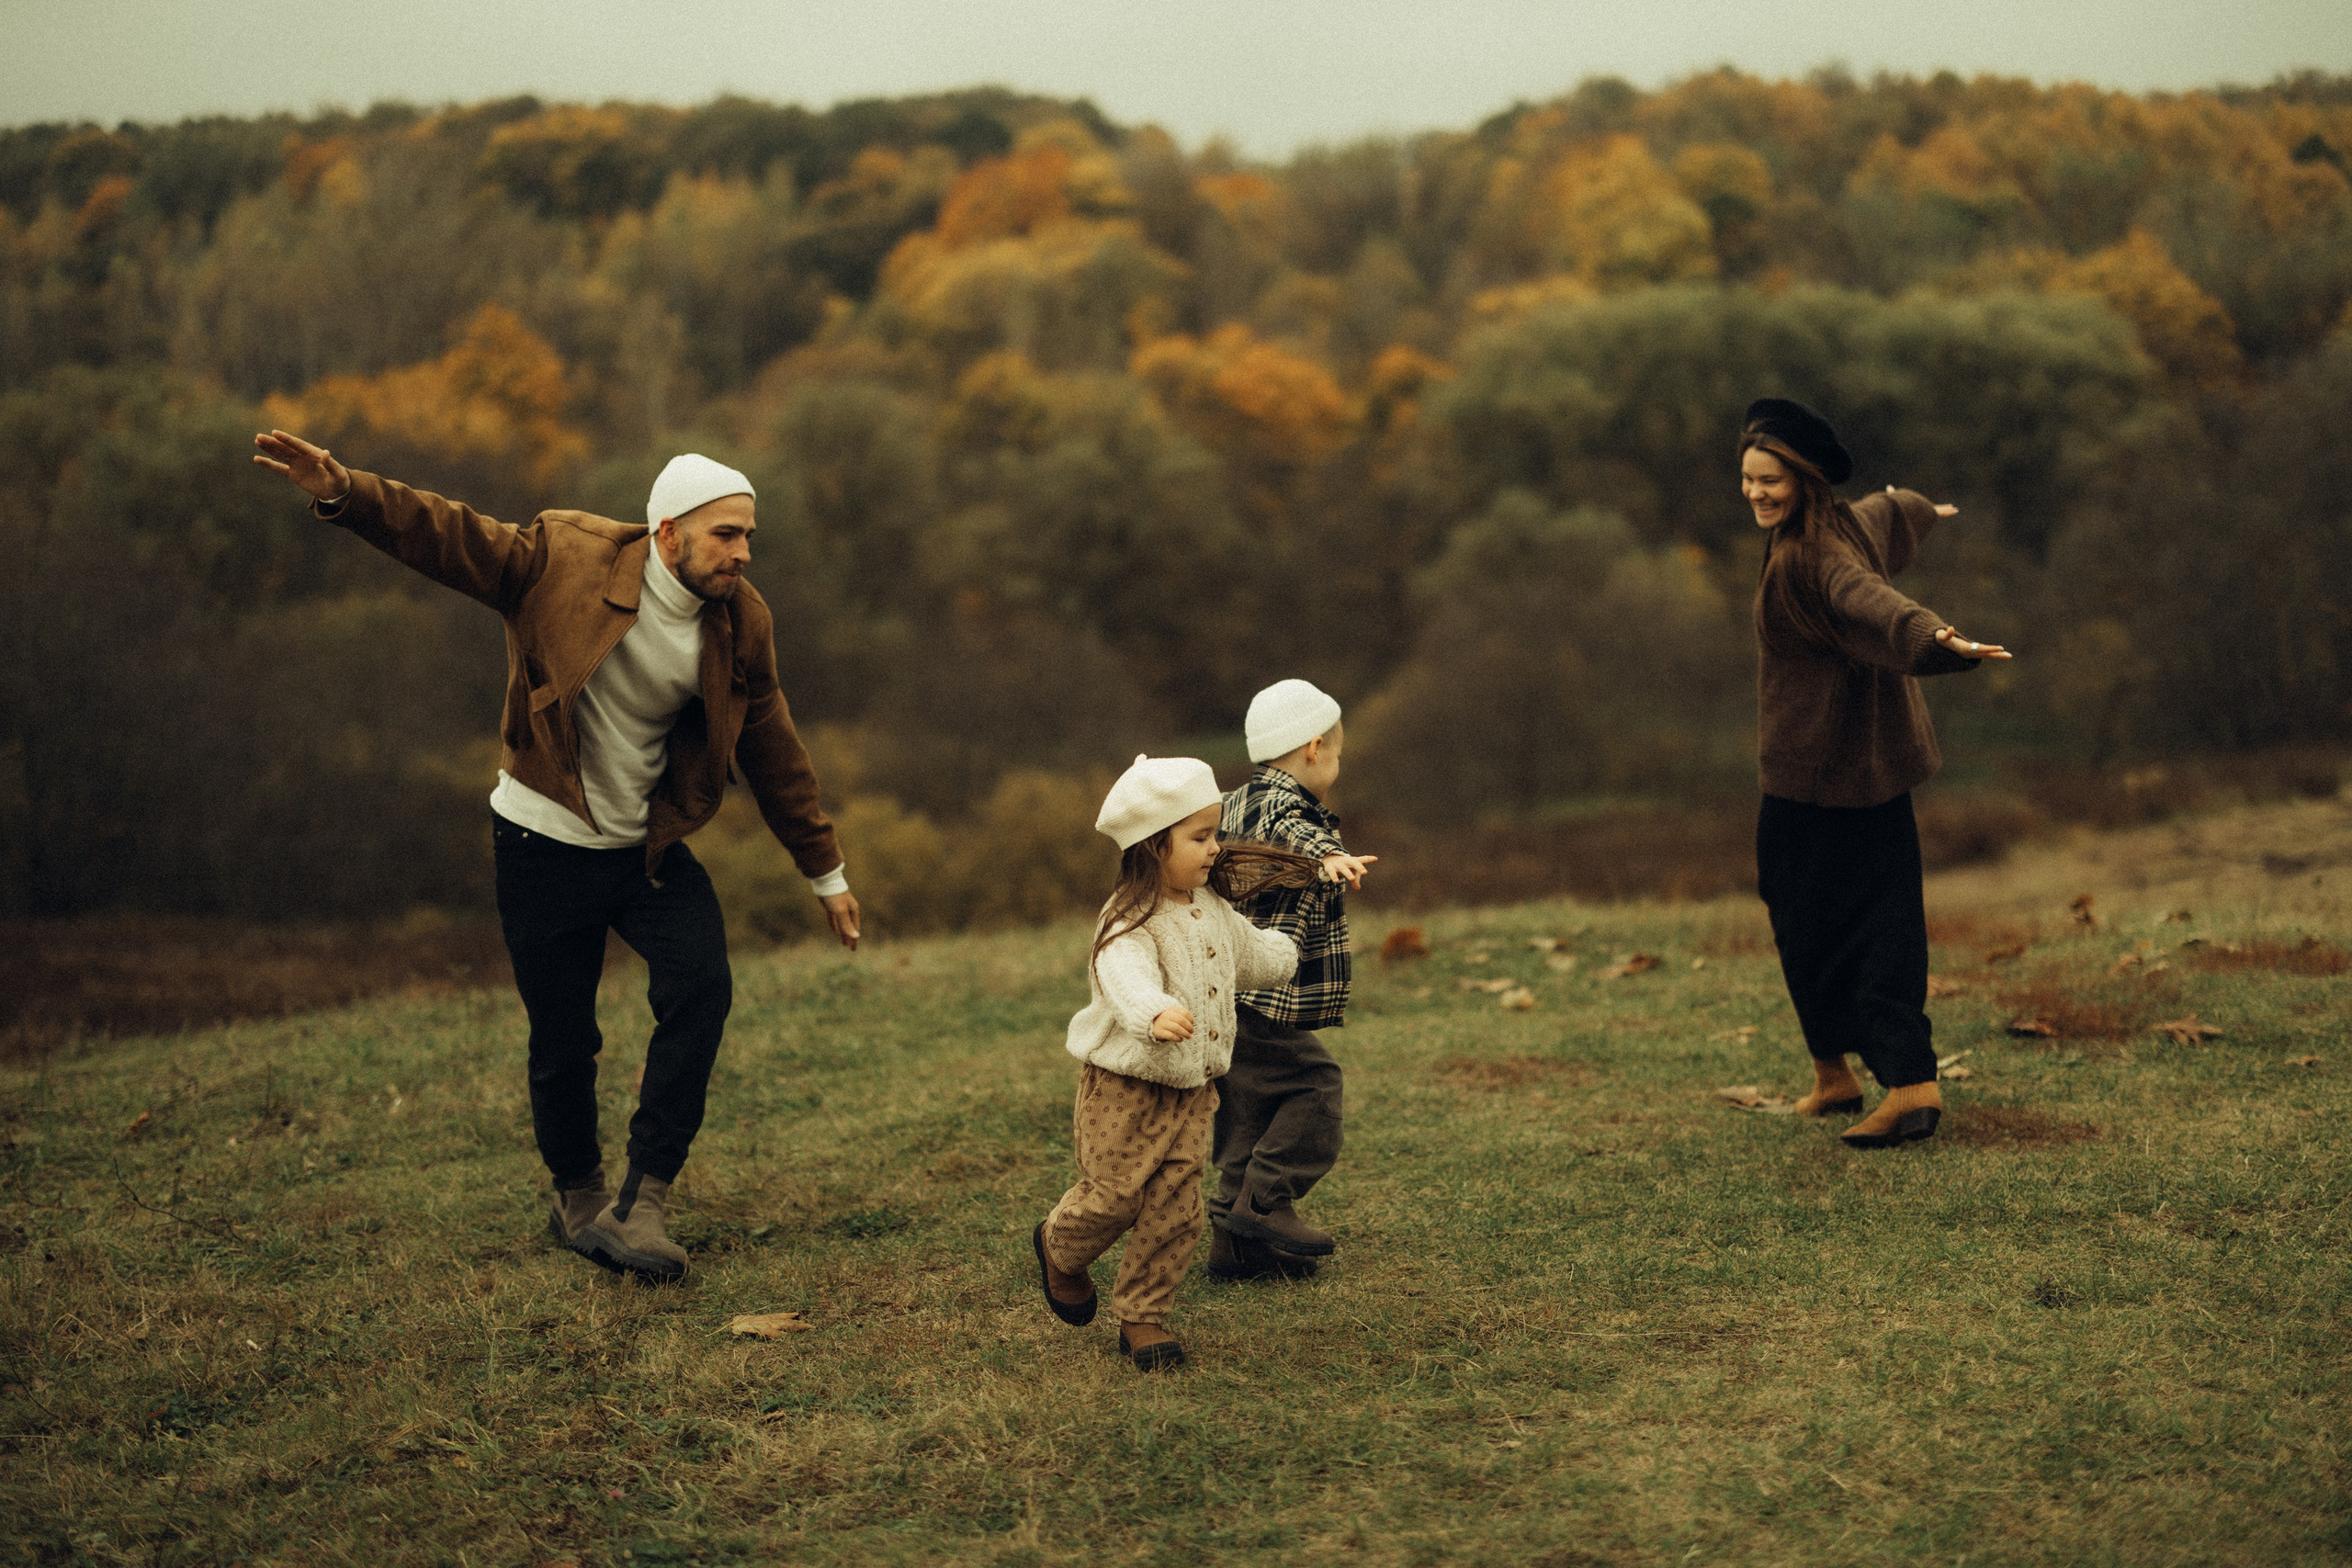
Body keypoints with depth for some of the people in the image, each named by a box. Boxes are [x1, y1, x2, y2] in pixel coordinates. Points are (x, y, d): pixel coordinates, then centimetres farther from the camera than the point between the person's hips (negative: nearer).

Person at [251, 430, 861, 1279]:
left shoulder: (741, 623, -4)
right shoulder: (566, 559, -14)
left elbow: (773, 753, 6)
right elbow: (444, 534, -14)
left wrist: (826, 871, 12)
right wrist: (341, 491, -31)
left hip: (649, 848, 3)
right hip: (544, 843, -3)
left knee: (701, 988, -20)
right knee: (564, 1039, 2)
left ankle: (642, 1201, -13)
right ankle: (578, 1195, 29)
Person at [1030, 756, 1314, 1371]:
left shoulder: (1212, 906, 5)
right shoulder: (1131, 924, -22)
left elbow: (1247, 953, 28)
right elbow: (1126, 976, -44)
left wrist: (1285, 951, 48)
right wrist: (1155, 1014, -64)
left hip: (1192, 1090, 7)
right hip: (1125, 1088, -7)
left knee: (1175, 1209, 2)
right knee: (1114, 1197, -1)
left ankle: (1143, 1316, 15)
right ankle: (1059, 1248, 31)